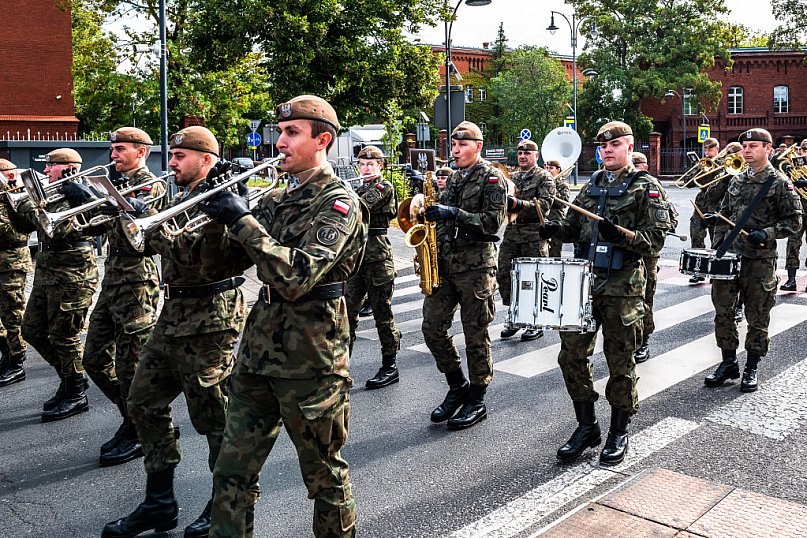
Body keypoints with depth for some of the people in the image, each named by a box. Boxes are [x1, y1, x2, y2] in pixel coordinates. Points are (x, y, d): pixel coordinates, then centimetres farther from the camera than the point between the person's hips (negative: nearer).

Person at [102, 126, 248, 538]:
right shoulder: (183, 198, 15)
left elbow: (195, 253, -24)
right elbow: (154, 243, 14)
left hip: (208, 320, -9)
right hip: (174, 316, 9)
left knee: (213, 415, 1)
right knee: (144, 404, 12)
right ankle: (159, 503, 24)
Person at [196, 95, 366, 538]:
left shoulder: (339, 203, -11)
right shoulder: (276, 198, 12)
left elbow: (296, 276, -25)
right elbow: (233, 258, 10)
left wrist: (242, 220, -22)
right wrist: (221, 212, -5)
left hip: (310, 360, -6)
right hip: (259, 349, 7)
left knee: (324, 474, 11)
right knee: (232, 471, 10)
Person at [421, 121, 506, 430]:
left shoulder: (491, 178, -4)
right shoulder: (453, 178, 18)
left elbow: (494, 220, -15)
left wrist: (454, 213, -22)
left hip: (476, 265, -7)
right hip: (446, 262, 7)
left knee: (475, 334, 1)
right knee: (432, 327, 3)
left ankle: (477, 400, 14)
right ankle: (457, 386, 22)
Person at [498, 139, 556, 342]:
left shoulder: (544, 177, 0)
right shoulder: (513, 177, 18)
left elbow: (545, 204, -13)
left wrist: (518, 204, -25)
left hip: (534, 234, -6)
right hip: (512, 231, 6)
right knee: (504, 275, 3)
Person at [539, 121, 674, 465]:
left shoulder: (646, 187, -2)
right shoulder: (592, 186, 16)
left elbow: (655, 239, -9)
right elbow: (575, 226, 22)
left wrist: (621, 235, -26)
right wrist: (554, 229, 1)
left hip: (622, 288, -5)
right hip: (584, 282, 6)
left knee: (620, 362, 5)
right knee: (571, 355, 6)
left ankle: (619, 433, 22)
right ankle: (586, 427, 22)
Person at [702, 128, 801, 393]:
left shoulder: (780, 182, -4)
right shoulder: (737, 181, 12)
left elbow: (794, 221, -5)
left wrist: (767, 234, -19)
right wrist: (717, 245, 11)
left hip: (760, 260, -5)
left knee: (757, 317, 4)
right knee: (722, 311, 7)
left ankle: (751, 368, 17)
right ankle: (728, 363, 21)